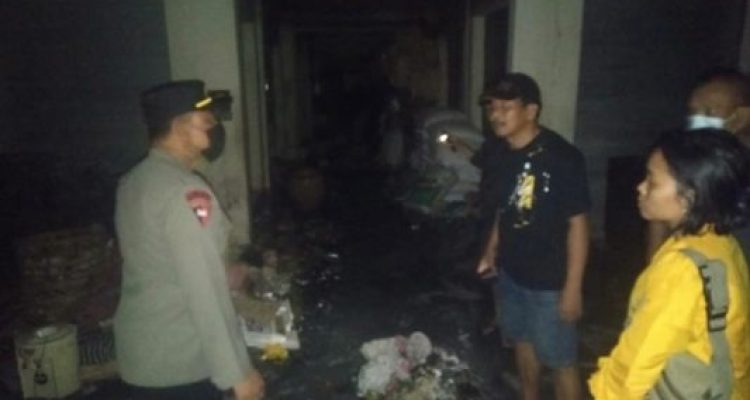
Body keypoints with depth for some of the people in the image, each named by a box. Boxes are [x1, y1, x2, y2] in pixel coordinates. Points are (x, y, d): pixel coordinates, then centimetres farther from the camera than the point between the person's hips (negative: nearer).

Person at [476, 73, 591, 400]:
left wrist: (573, 286, -18)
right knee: (522, 340, 24)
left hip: (549, 280, -7)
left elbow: (578, 224, -19)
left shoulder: (562, 157, -21)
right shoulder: (503, 154, -1)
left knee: (560, 359, 8)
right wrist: (491, 251, 10)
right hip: (511, 271, 7)